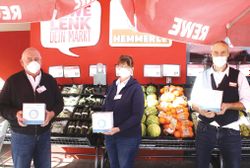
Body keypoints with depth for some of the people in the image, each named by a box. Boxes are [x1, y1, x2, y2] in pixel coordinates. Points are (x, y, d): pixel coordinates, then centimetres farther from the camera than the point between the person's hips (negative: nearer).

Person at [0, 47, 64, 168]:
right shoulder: (13, 81, -7)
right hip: (21, 135, -2)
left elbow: (59, 102, 8)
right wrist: (16, 114, -23)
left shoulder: (50, 80, 2)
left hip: (44, 134, 3)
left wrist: (52, 113, -13)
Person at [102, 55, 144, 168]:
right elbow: (105, 108, 13)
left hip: (128, 137, -5)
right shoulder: (113, 86, 8)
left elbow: (137, 115, -16)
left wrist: (119, 129, -23)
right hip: (110, 135, 6)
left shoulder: (136, 88, -11)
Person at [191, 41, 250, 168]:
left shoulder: (238, 76, 0)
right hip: (205, 129, 1)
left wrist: (227, 106, -20)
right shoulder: (202, 76, 4)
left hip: (230, 131, -1)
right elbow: (194, 102, 5)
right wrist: (201, 111, -17)